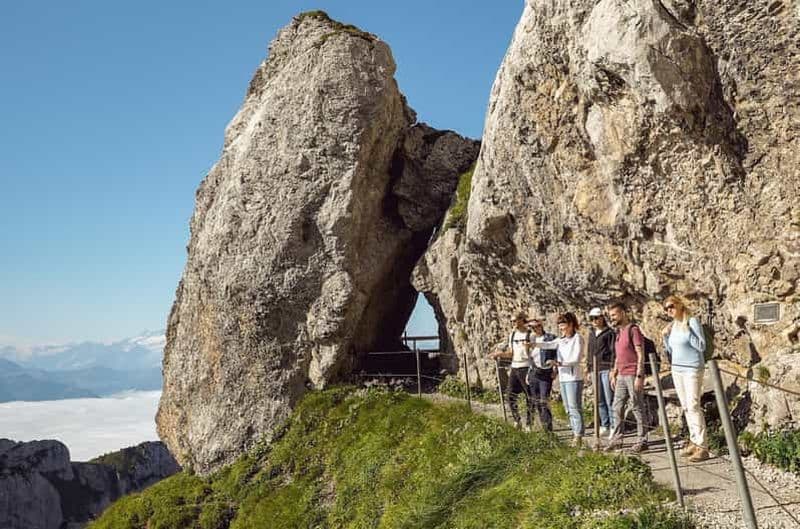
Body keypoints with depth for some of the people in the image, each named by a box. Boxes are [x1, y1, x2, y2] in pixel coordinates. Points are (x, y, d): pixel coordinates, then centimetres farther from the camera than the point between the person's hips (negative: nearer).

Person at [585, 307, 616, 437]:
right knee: (600, 401, 8)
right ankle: (605, 426, 15)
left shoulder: (609, 332, -3)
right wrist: (589, 370, 17)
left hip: (606, 369, -6)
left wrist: (612, 369, -12)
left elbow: (613, 352, -7)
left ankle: (613, 426, 1)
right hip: (595, 370, 6)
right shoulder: (591, 333, 16)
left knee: (609, 399, -5)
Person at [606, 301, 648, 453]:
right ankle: (616, 440, 15)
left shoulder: (633, 329, -9)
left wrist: (639, 376, -18)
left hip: (633, 375, -8)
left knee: (637, 408, -1)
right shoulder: (619, 332, 16)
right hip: (621, 376, 8)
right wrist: (614, 375, 19)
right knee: (617, 407, 9)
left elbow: (640, 354, -14)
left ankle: (642, 441, 8)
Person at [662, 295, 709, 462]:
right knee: (685, 407, 9)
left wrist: (686, 332, -20)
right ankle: (694, 441, 16)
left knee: (693, 406, -10)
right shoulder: (672, 325, 11)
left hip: (692, 369, -7)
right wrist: (665, 336, 2)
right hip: (677, 370, 7)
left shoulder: (692, 321, -8)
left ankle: (702, 447, -7)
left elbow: (701, 346, -13)